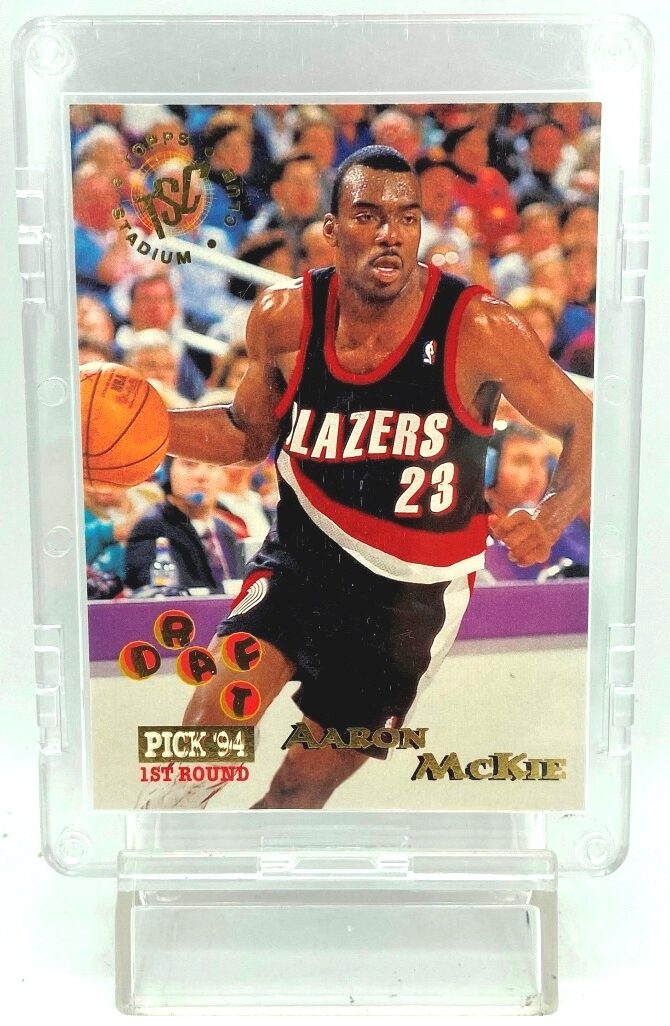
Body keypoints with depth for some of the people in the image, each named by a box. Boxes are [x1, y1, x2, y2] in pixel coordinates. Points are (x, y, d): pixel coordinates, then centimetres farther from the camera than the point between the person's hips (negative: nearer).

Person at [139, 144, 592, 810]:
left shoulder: (480, 329, -18)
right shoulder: (283, 318, -9)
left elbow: (586, 427, -6)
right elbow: (251, 434, 8)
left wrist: (552, 517, -26)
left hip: (414, 587, -1)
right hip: (302, 554, 2)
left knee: (303, 786, 7)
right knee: (210, 730, -16)